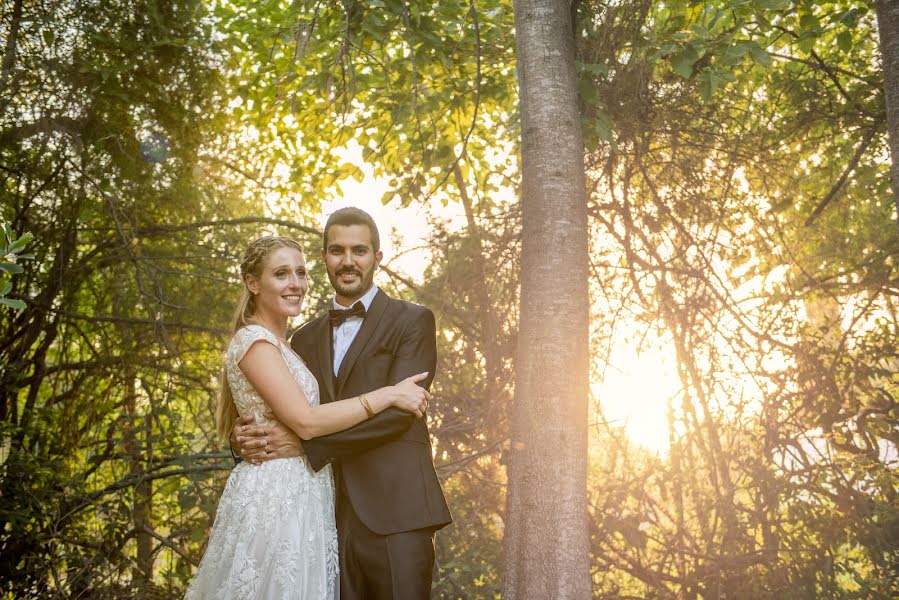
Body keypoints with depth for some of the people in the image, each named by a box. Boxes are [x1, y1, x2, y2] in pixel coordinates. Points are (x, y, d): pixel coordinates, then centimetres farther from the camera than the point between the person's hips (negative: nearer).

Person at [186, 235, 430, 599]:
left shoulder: (280, 344, 16)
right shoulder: (254, 340, -12)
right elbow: (305, 422, -20)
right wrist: (389, 394, -17)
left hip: (299, 499, 9)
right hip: (275, 499, -9)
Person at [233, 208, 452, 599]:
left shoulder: (412, 321, 1)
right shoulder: (306, 338, 17)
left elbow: (396, 411, -12)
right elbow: (287, 414, 15)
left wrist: (304, 442, -17)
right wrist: (248, 436, -8)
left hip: (394, 515, -4)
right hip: (331, 518, 4)